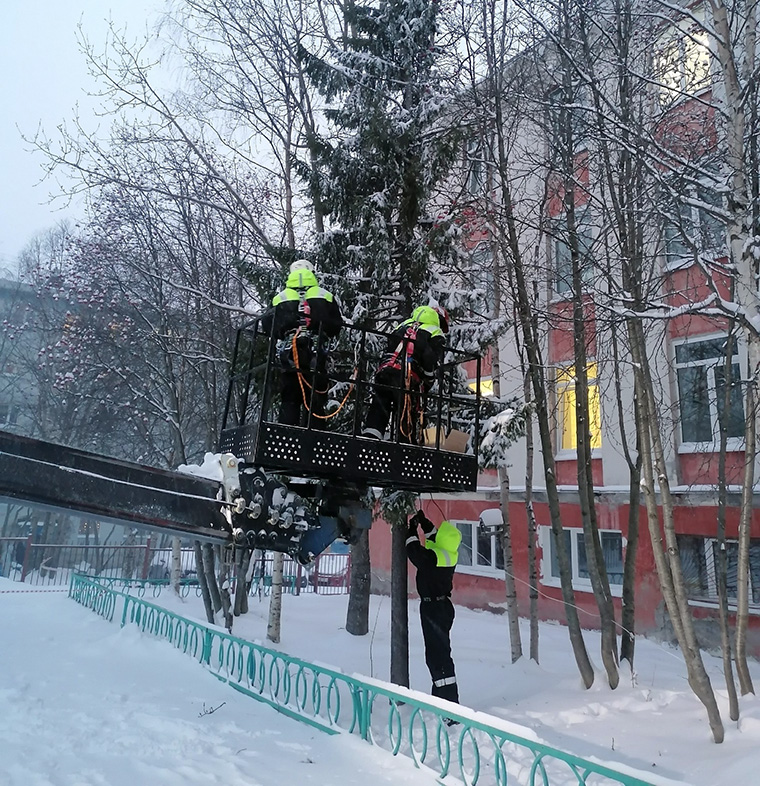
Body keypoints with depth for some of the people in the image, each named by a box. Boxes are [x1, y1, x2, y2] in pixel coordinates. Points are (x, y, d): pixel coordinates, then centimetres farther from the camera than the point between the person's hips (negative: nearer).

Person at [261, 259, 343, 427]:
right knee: (315, 401, 3)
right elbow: (336, 326, 9)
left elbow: (267, 325, 4)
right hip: (316, 358, -1)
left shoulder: (280, 298, 9)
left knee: (289, 401, 8)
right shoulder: (326, 297, 8)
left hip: (288, 358, 1)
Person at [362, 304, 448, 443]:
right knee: (408, 418, 0)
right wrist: (426, 386, 9)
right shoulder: (436, 336, 10)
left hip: (383, 372, 5)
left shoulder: (403, 325, 28)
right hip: (407, 379, -5)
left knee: (377, 412, 5)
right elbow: (432, 364, -2)